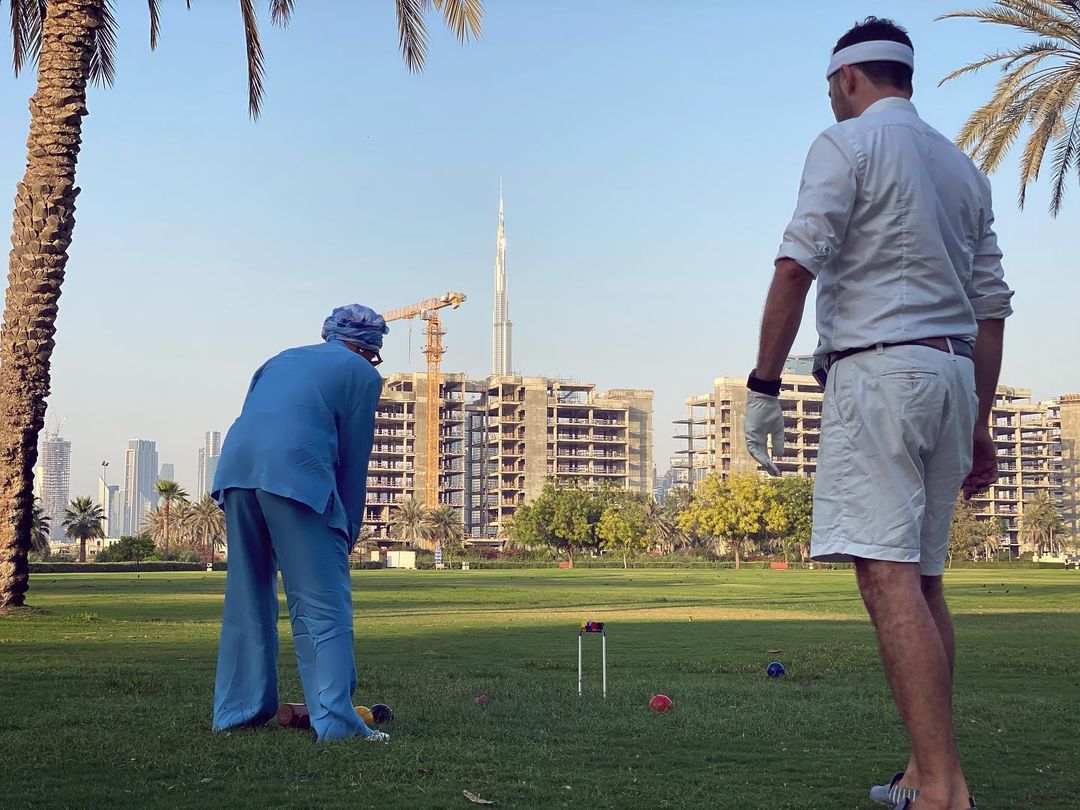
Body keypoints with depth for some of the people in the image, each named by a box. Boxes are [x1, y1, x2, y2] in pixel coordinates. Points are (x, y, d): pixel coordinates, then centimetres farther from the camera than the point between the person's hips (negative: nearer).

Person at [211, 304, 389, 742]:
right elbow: (353, 460, 10)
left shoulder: (284, 358, 31)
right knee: (323, 603, -3)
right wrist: (347, 533, 17)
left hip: (235, 465, 6)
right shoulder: (363, 374, 14)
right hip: (296, 473, -6)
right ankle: (334, 718, -9)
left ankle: (236, 710, 20)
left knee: (246, 596, 16)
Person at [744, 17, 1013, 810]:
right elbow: (991, 306, 18)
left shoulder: (847, 143, 0)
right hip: (953, 374, 8)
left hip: (876, 368, -8)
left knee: (889, 573, -15)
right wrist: (979, 425, 21)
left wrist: (763, 386, -10)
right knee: (923, 577, 12)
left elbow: (797, 265, -13)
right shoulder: (964, 168, 20)